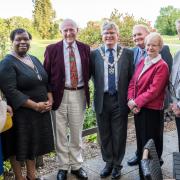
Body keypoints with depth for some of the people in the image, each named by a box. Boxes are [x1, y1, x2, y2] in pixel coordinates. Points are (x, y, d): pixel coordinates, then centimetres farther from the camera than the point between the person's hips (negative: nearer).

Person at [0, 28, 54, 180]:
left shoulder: (34, 59, 9)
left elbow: (46, 81, 13)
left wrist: (49, 101, -5)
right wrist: (35, 105, -21)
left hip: (40, 111, 6)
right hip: (20, 113, -6)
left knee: (33, 143, 16)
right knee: (18, 145, 9)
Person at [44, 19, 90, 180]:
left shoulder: (85, 48, 5)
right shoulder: (52, 49, -2)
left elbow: (89, 70, 13)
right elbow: (46, 74, -1)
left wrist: (84, 84, 0)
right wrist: (49, 94, -6)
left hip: (79, 94, 2)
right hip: (60, 95, -1)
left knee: (77, 133, 13)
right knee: (61, 134, 8)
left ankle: (77, 165, 28)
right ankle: (63, 167, 24)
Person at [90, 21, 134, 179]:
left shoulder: (128, 53, 1)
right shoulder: (94, 54, 2)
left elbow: (131, 77, 1)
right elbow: (89, 75, 2)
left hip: (120, 100, -1)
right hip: (102, 100, 1)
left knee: (119, 134, 8)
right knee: (105, 134, 13)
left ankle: (117, 164, 28)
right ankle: (108, 163, 33)